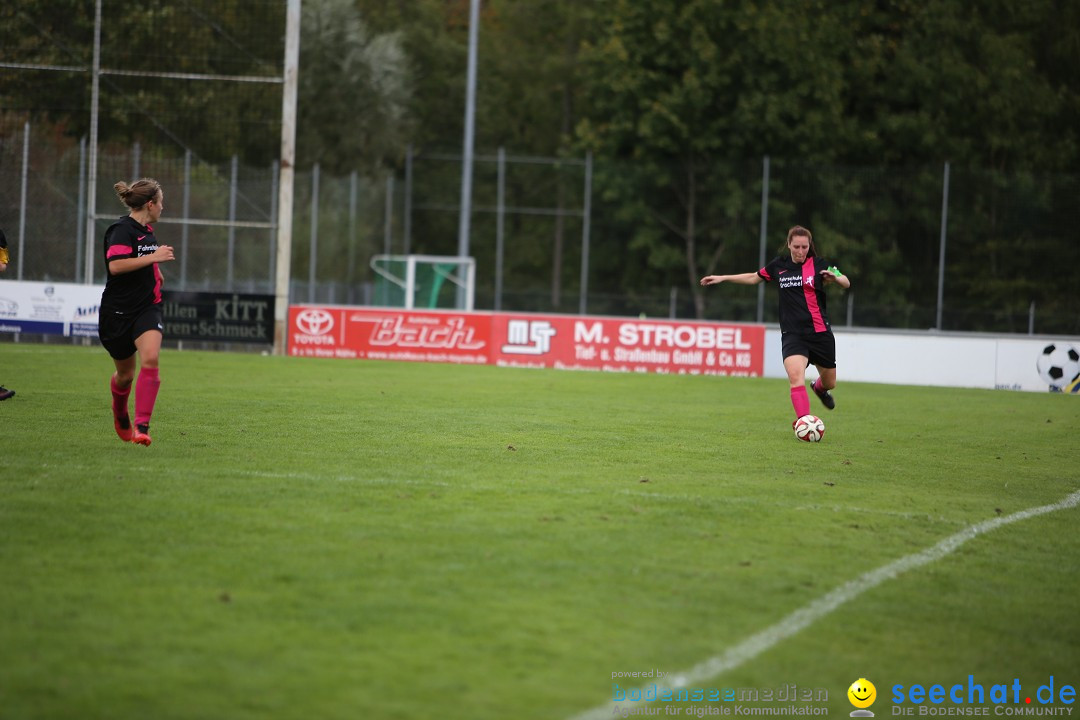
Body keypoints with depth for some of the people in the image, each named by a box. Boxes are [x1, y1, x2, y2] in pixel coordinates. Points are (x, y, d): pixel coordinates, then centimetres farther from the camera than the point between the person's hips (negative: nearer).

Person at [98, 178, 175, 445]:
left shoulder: (147, 230, 13)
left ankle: (142, 426, -21)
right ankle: (120, 413, 43)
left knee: (150, 359, -20)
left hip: (147, 308, 6)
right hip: (118, 311, -6)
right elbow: (115, 265, -29)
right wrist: (153, 257, -25)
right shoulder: (122, 229, -13)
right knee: (125, 374, 9)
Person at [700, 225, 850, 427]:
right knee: (796, 377, -25)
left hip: (820, 332, 0)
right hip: (792, 333, 0)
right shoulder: (779, 266, 6)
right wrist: (723, 278, 22)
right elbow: (754, 278, 22)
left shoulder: (819, 265, -1)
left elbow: (846, 283, -6)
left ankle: (819, 388, 51)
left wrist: (835, 278, -29)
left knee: (829, 383, 14)